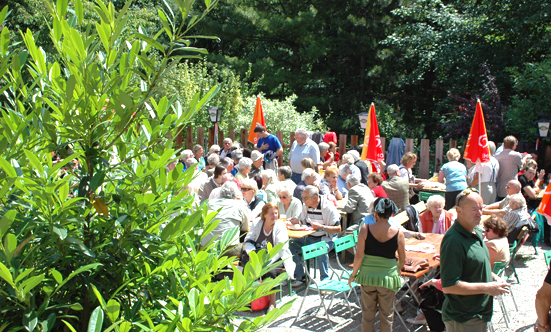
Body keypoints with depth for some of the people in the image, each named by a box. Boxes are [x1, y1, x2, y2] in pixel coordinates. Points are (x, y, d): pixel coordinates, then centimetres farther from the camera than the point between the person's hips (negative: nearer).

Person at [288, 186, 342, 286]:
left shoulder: (328, 207, -18)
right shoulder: (305, 205, 0)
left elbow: (338, 229, -17)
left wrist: (321, 227, -27)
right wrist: (297, 221, -8)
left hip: (326, 239, -6)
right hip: (309, 238, 6)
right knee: (291, 246, -15)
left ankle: (325, 280, -18)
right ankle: (300, 277, 0)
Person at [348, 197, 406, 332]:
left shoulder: (365, 229, -12)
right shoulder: (398, 233, -10)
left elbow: (359, 255, -10)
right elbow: (403, 259, 0)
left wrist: (353, 274, 4)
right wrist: (398, 270, 21)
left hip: (368, 275, 0)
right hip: (388, 275, 0)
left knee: (368, 312, 17)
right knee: (386, 314, 16)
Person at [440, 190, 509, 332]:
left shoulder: (476, 232, 6)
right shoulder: (453, 241, -26)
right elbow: (448, 286, -28)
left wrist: (494, 278, 3)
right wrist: (486, 288, -22)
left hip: (480, 313, 9)